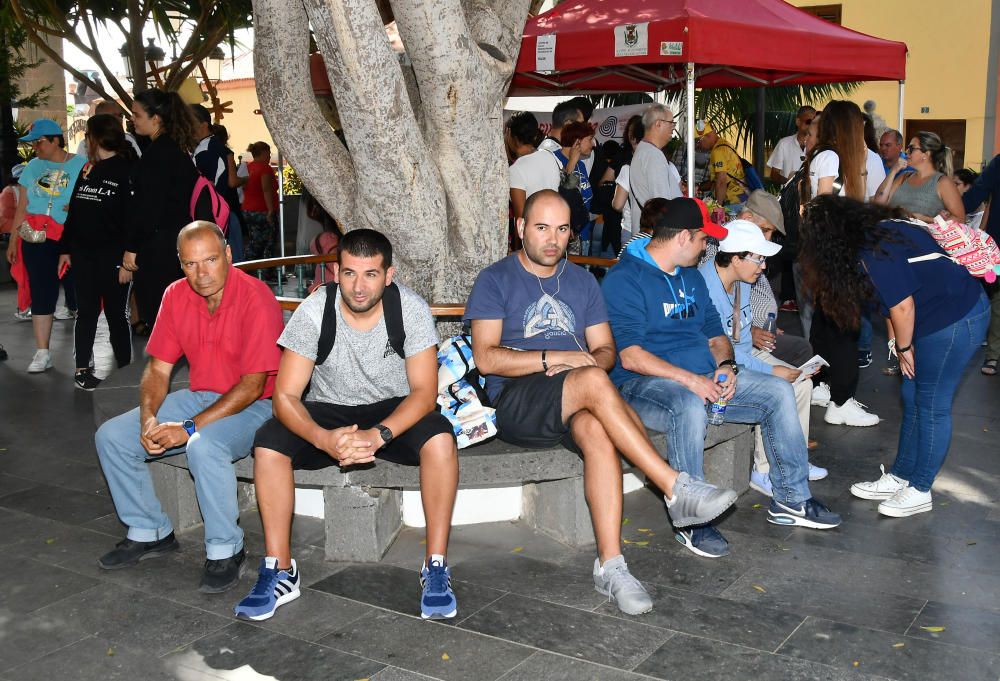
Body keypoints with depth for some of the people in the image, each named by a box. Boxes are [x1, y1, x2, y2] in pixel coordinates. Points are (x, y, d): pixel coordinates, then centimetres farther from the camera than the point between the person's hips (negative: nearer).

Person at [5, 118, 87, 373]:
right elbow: (22, 209, 15)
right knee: (41, 294, 2)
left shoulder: (80, 164, 1)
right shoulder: (32, 167, 12)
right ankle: (42, 353, 7)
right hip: (37, 240, 3)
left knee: (77, 293, -3)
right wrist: (13, 240, 14)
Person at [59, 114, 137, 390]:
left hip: (113, 258, -6)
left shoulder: (127, 171, -9)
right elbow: (73, 212, 17)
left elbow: (133, 218, -14)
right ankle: (82, 369, 16)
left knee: (117, 313, 3)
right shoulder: (87, 171, 13)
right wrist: (66, 249, 14)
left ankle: (125, 368, 14)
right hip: (84, 254, 6)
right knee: (86, 312, 9)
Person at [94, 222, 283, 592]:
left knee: (204, 445, -36)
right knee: (111, 436, -4)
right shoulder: (176, 296, 0)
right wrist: (148, 419, -15)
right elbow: (158, 368, 4)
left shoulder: (256, 298, -20)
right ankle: (150, 531, 13)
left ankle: (225, 550, -15)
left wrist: (189, 428, -26)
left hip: (252, 406, -7)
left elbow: (253, 385, -23)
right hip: (199, 396, 7)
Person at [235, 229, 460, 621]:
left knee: (439, 439, -33)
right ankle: (280, 571, -14)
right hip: (328, 411, 1)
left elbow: (424, 392, -21)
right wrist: (323, 438, -39)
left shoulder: (411, 309, -17)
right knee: (268, 445, -26)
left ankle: (436, 568, -21)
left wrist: (378, 435, -39)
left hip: (394, 410, -1)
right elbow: (285, 395, -18)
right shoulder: (313, 312, -17)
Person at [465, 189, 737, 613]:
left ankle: (610, 565, -38)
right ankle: (677, 490, -33)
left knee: (597, 432, -34)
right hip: (516, 404, -3)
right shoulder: (496, 280, 6)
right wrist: (556, 359, -14)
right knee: (593, 382, -34)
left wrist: (590, 361, -8)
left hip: (575, 406, 4)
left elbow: (605, 351, 16)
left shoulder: (581, 281, 21)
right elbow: (486, 358, -7)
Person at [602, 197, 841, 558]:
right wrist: (689, 380, -26)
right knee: (689, 408, -39)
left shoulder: (692, 277, 18)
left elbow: (715, 334, 20)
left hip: (704, 378, 8)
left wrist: (726, 366, -3)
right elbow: (630, 356, -20)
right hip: (645, 383, -8)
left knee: (779, 391, -2)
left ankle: (790, 499, 6)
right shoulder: (625, 278, -11)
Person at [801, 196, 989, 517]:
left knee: (931, 406, 1)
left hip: (955, 322, -10)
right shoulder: (879, 228, 8)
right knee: (912, 398, 15)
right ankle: (899, 477, 26)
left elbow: (903, 306, -20)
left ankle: (920, 491, 14)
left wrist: (904, 348, -5)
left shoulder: (874, 253, -22)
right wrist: (902, 343, 10)